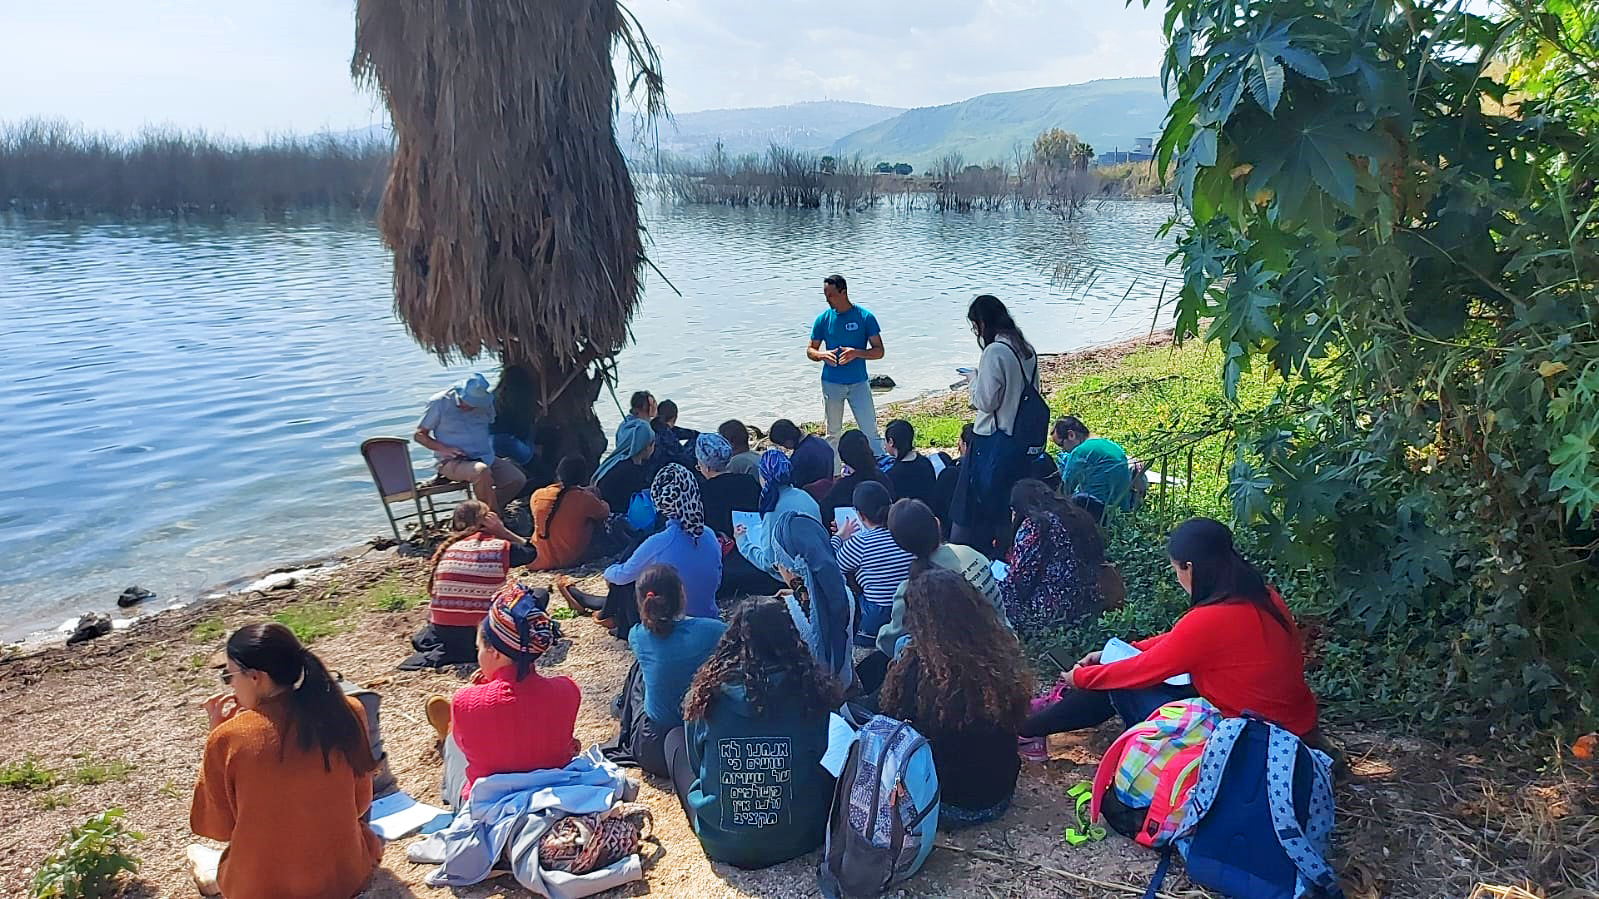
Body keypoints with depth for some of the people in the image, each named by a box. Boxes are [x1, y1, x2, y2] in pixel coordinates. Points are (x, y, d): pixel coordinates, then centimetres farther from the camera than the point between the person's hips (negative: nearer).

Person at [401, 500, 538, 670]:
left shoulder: (446, 548, 3)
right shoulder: (502, 548, -6)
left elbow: (434, 591, 10)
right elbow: (532, 553, 12)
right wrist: (502, 530, 7)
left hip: (441, 635, 6)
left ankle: (437, 654, 8)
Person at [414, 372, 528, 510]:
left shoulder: (484, 403, 6)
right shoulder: (439, 402, -5)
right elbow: (418, 435, 1)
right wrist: (444, 449, -15)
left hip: (485, 458, 5)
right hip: (452, 462, -5)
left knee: (517, 479, -18)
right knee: (482, 472, -37)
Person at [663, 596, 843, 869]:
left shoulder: (711, 692, -12)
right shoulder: (813, 691, -13)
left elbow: (696, 761, 5)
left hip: (722, 845, 0)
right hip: (800, 841, 1)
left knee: (675, 737, 20)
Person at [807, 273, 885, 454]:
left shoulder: (865, 317, -6)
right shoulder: (823, 319, 0)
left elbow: (879, 351, -4)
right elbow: (810, 351, 8)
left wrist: (857, 353, -22)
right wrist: (822, 355, -15)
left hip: (859, 383, -2)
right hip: (831, 383, 2)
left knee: (870, 431, -4)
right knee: (833, 434, 12)